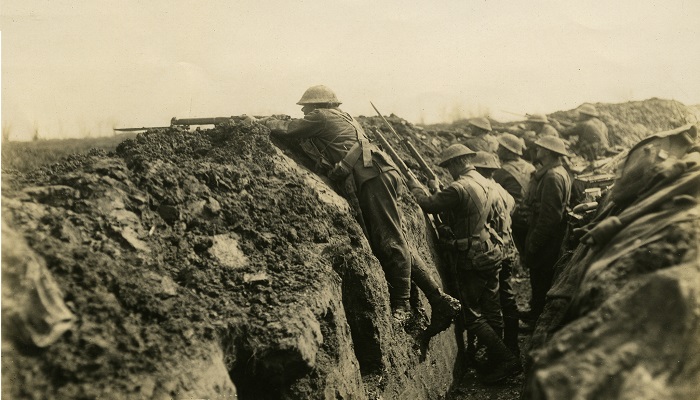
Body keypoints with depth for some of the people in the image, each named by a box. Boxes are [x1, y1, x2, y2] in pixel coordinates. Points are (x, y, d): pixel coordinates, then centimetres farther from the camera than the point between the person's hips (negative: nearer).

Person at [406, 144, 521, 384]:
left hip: (471, 259, -8)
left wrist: (414, 186, -1)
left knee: (472, 316, 1)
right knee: (491, 310, 15)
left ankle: (507, 360, -2)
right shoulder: (487, 184, 6)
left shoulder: (459, 188, -22)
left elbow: (427, 205, -19)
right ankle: (496, 359, 25)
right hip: (491, 253, 8)